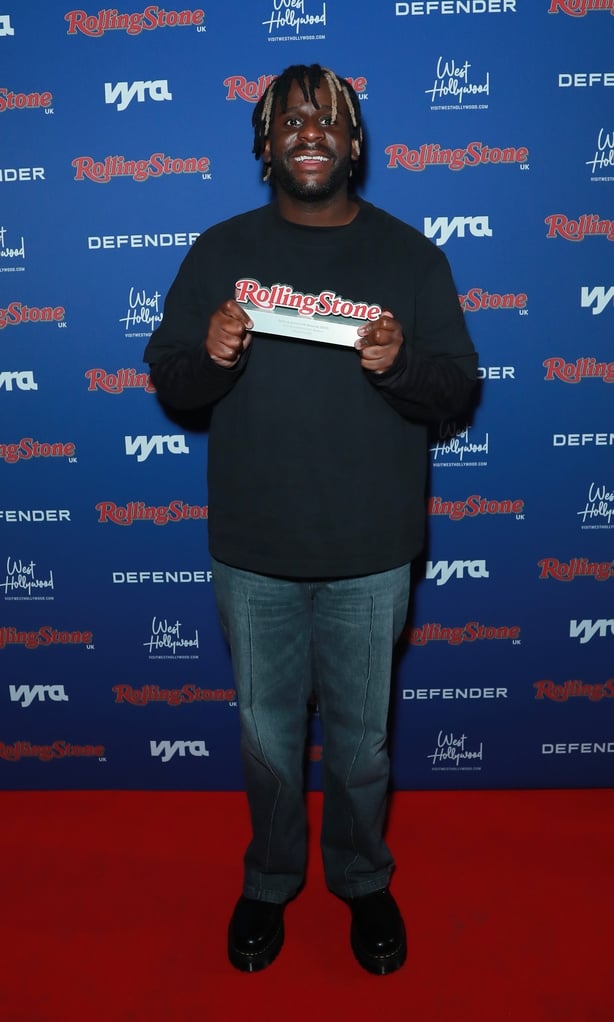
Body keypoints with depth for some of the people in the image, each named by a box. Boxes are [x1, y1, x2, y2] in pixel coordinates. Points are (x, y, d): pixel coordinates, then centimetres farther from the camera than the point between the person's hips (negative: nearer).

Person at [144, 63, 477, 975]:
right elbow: (166, 378, 3)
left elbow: (458, 389, 0)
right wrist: (208, 358, -20)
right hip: (253, 553, 1)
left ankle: (364, 881, 42)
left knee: (362, 735, 15)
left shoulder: (411, 257, 1)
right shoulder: (219, 252, 4)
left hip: (371, 555, 0)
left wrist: (401, 366, -22)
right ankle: (270, 881, 42)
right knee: (267, 732, 16)